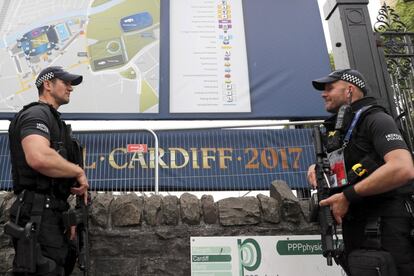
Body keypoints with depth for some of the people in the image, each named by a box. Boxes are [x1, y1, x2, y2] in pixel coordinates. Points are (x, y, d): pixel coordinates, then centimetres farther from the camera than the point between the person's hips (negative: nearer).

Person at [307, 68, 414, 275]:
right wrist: (317, 168, 7)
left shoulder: (376, 119, -8)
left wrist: (347, 196, -20)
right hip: (356, 232, 8)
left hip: (387, 230, -8)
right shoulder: (338, 128, 17)